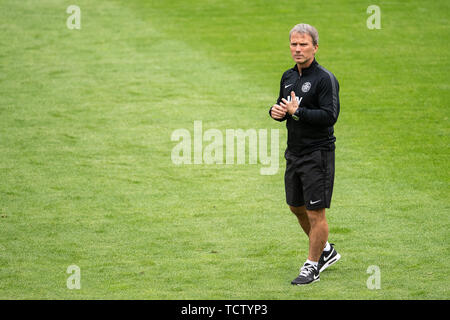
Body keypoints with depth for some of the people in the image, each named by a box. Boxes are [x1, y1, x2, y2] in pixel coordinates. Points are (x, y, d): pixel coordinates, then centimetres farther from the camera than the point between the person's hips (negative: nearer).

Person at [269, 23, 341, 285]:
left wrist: (297, 112, -21)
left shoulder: (325, 79, -13)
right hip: (294, 153, 9)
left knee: (316, 213, -3)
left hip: (318, 153, -8)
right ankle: (326, 251, 36)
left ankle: (312, 267, 7)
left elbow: (330, 116, -21)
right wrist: (276, 111, -1)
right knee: (297, 207, 18)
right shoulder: (288, 77, 11)